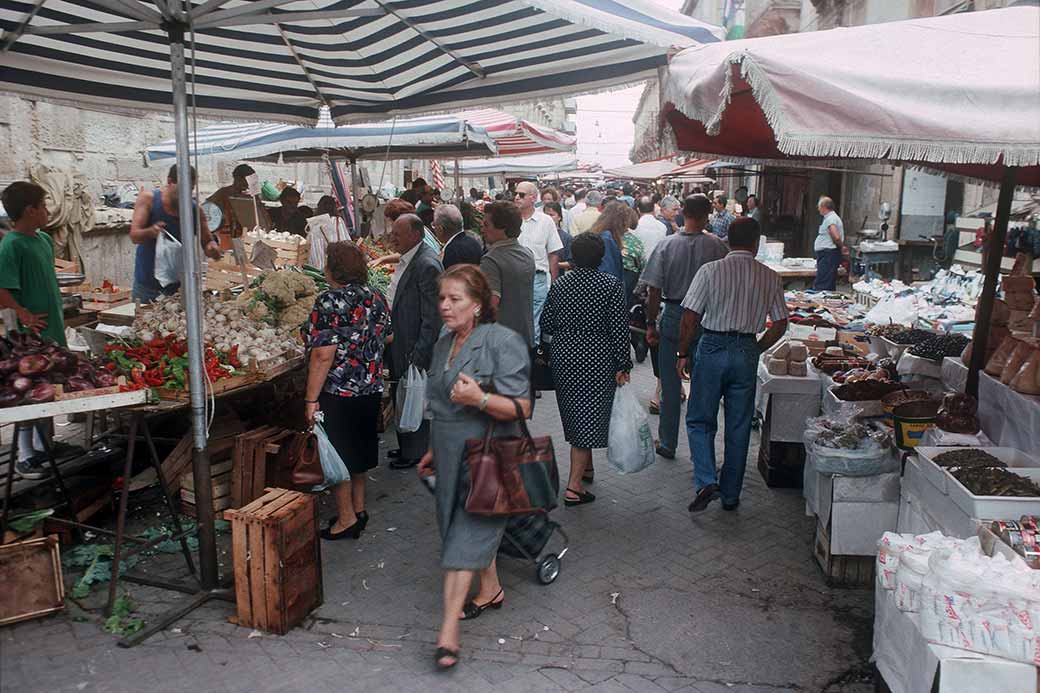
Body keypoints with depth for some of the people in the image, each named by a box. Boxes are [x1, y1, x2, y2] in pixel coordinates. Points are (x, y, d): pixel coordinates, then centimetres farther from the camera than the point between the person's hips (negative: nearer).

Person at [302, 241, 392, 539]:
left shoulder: (329, 302, -18)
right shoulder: (375, 297, 2)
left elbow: (323, 356, -22)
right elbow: (388, 336, 15)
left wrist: (311, 398, -17)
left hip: (338, 393, -7)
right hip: (371, 389, 7)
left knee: (337, 456, 6)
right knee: (360, 449, 19)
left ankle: (347, 519, 14)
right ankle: (359, 508, 32)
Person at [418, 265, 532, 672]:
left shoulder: (503, 342, -15)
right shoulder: (444, 344, 10)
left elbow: (521, 408, -18)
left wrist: (479, 398, -33)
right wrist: (433, 451, 23)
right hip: (452, 456, 8)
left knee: (466, 536, -7)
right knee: (474, 528, 18)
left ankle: (449, 632, -2)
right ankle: (491, 591, 40)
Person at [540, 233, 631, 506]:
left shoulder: (560, 284, 1)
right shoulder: (612, 286, -9)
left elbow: (546, 324, 4)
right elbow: (619, 329, -11)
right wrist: (623, 366, -4)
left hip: (562, 356, 4)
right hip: (596, 358, -4)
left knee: (572, 415, 19)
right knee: (588, 419, 0)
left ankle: (584, 467, 36)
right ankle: (574, 486, -2)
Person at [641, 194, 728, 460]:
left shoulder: (666, 244, -8)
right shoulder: (716, 246, -8)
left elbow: (654, 291, -8)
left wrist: (651, 324, 0)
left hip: (673, 316, 0)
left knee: (670, 384, 10)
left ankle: (668, 444, 20)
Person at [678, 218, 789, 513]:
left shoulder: (710, 271, -8)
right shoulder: (770, 278, 0)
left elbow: (690, 317, -10)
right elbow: (780, 324, 2)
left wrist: (683, 353, 1)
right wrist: (755, 351, 14)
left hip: (712, 348, -2)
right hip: (747, 352, 3)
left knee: (699, 420, 11)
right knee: (738, 427, 12)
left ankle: (707, 481, -5)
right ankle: (731, 495, 20)